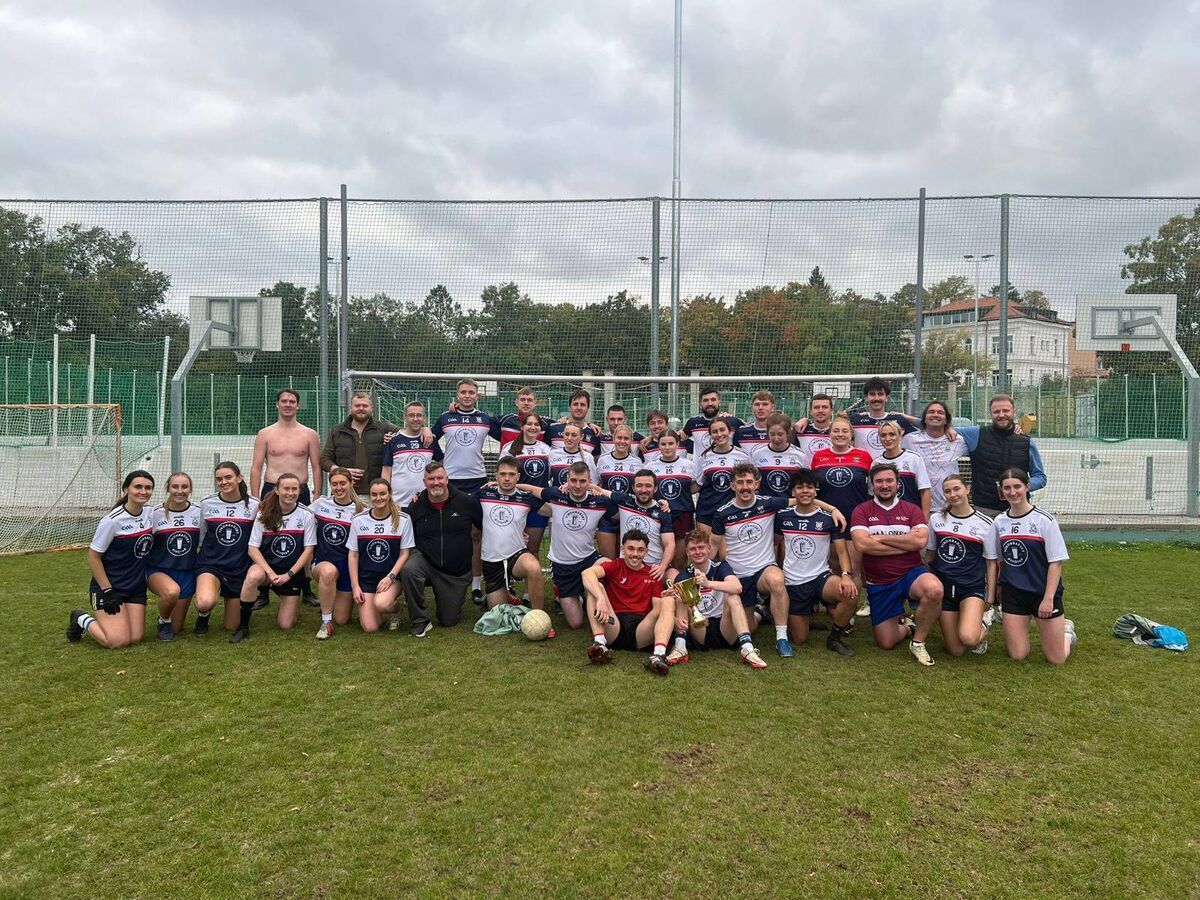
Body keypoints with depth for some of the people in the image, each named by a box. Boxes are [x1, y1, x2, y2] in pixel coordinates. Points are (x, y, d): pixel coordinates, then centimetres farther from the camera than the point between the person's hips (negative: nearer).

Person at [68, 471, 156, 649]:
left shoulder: (150, 514, 0)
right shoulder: (112, 520, -18)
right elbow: (93, 557, -12)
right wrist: (107, 591, -15)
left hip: (136, 587, 6)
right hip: (109, 586, -6)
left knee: (136, 638, -3)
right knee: (118, 640, -13)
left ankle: (104, 619, 26)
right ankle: (82, 620, 14)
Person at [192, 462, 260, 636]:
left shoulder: (253, 505, -4)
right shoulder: (206, 503, -2)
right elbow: (200, 536, 9)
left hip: (240, 569, 1)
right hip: (210, 564, -1)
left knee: (231, 626, 7)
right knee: (205, 602, -34)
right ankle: (203, 616, 5)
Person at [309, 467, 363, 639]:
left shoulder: (359, 510, -3)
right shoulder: (321, 503, 1)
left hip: (348, 566, 0)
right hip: (323, 562, 0)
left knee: (342, 620, 1)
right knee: (328, 571, -40)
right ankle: (326, 622, -21)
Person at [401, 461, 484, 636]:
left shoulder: (467, 501, -8)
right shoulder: (416, 507, -4)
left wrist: (467, 536, -1)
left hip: (457, 573, 0)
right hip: (425, 561, 0)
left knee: (448, 621, 3)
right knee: (409, 569, -36)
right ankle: (420, 621, -17)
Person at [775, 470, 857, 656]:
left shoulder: (828, 518, -5)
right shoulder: (782, 516, 1)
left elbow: (842, 551, -7)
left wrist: (846, 575, -25)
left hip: (820, 577, -1)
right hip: (792, 583, 1)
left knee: (851, 591, -34)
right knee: (799, 639, 2)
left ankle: (835, 637, -8)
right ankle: (810, 610, 37)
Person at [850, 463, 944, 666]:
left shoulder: (911, 510, 3)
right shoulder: (862, 511, -1)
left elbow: (921, 540, -15)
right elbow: (862, 544, -18)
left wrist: (881, 538, -13)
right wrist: (906, 544, -13)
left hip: (911, 573, 0)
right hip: (878, 584, 0)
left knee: (934, 589, -36)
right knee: (886, 643, 1)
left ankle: (918, 642, -11)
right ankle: (906, 625, 38)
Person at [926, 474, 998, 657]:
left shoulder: (985, 523, -3)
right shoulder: (936, 519, 3)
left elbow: (991, 562, 2)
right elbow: (929, 554, 14)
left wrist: (990, 599, 1)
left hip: (972, 587, -2)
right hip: (944, 587, 3)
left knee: (968, 638, -27)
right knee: (955, 651, 1)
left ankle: (984, 619, 8)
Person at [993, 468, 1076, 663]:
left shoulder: (1045, 520, -9)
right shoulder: (999, 522, 3)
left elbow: (1056, 562, -10)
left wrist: (1048, 598, -14)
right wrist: (999, 590, 12)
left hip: (1043, 592, -3)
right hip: (1013, 593, 3)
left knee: (1056, 658, 2)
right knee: (1017, 655, 1)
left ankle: (1066, 630, 32)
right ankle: (1020, 629, 31)